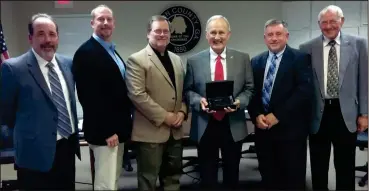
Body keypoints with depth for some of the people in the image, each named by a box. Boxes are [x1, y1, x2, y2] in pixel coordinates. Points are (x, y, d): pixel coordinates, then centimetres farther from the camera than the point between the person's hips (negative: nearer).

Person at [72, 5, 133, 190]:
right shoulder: (86, 52, -14)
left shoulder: (113, 51, 15)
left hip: (117, 128, 9)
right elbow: (88, 95, -19)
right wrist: (106, 131, -19)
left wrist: (119, 128, 13)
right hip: (103, 131, -9)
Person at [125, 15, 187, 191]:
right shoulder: (137, 60, -8)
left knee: (173, 176, 15)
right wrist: (164, 116, -16)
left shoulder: (177, 60, 15)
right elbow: (137, 95, -17)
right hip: (150, 131, -6)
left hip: (175, 130, 7)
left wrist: (182, 111, -2)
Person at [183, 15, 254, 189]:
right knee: (207, 175, 10)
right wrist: (199, 101, -16)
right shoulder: (194, 61, 1)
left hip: (233, 126, 1)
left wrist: (239, 101, -15)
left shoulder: (242, 58, 3)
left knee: (232, 175, 15)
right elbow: (188, 90, 4)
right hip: (205, 126, -1)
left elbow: (249, 88, 4)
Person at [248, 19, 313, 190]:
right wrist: (257, 115, -8)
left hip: (290, 129, -4)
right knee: (268, 177, 12)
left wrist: (278, 115, -16)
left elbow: (304, 91, -14)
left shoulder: (300, 58, -3)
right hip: (263, 128, 5)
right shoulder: (256, 61, 13)